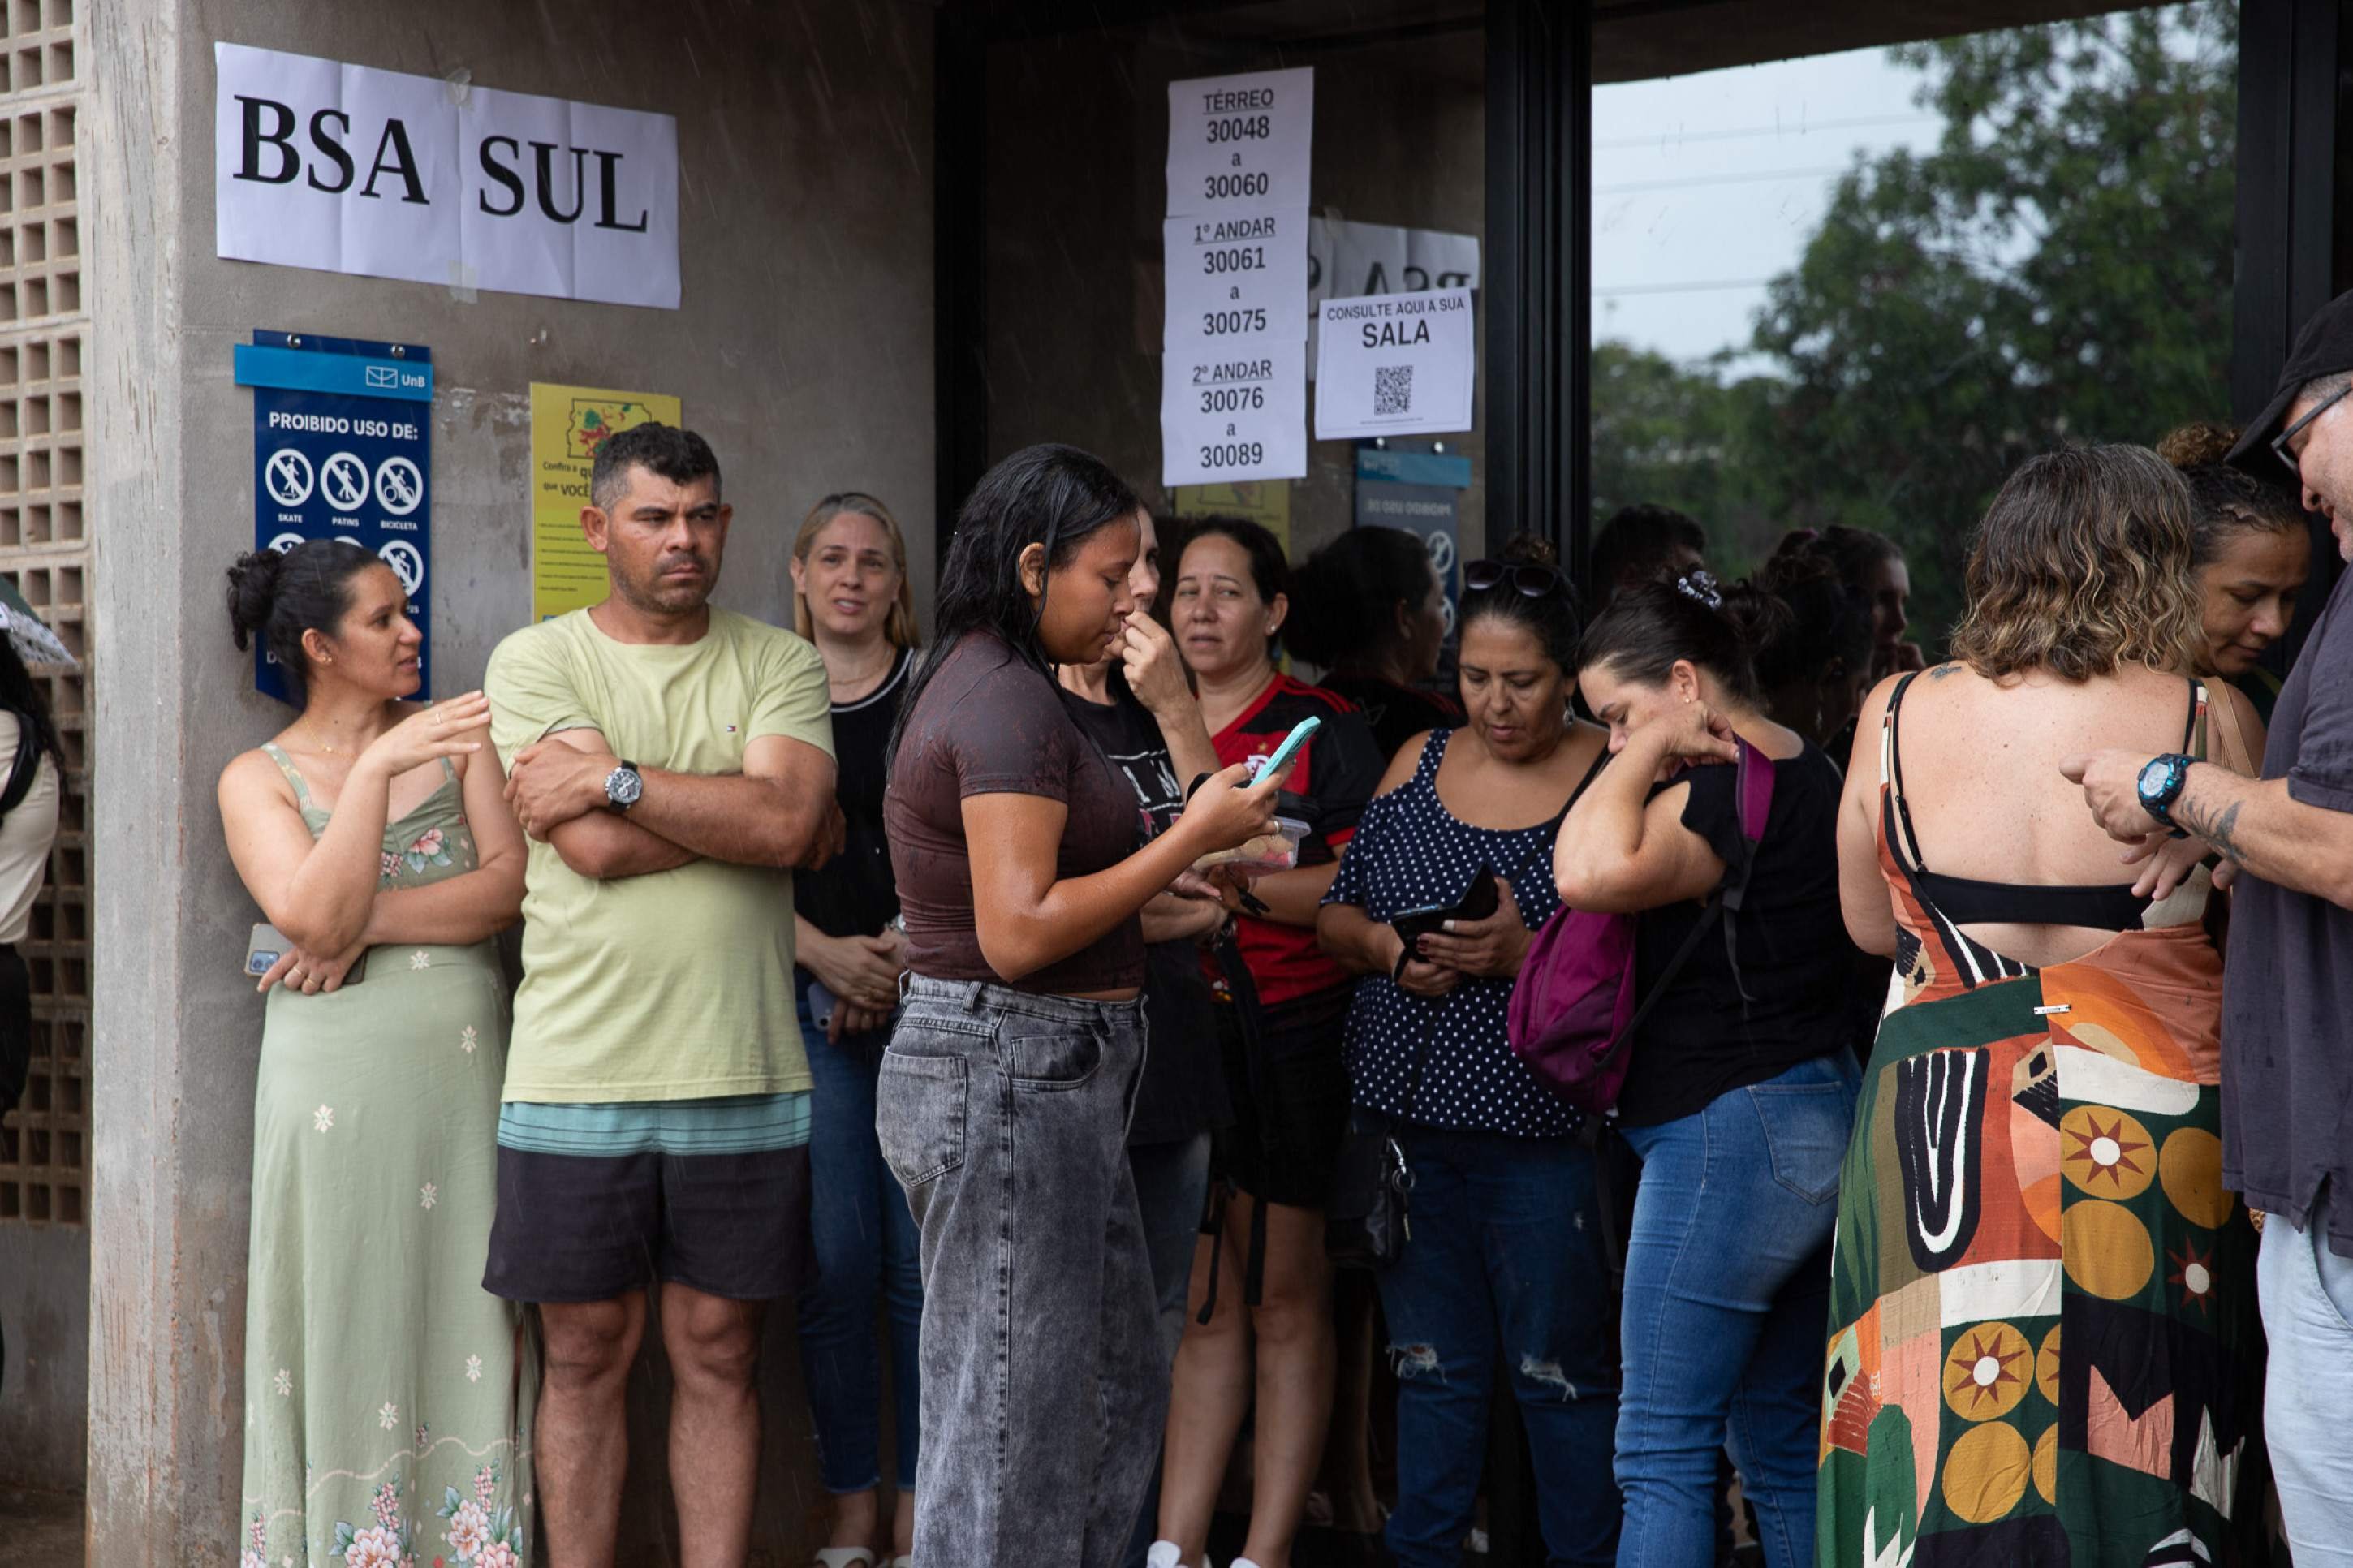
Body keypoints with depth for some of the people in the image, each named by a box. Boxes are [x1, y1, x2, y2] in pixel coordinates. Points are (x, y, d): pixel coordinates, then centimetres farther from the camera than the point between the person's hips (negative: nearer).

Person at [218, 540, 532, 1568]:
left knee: (463, 1310, 2)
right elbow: (314, 915, -13)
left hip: (463, 1071, 2)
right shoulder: (259, 780, 5)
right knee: (345, 1320, -1)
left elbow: (513, 885, -1)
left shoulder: (452, 740, 11)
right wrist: (377, 768, -18)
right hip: (334, 1086, -2)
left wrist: (370, 923, -11)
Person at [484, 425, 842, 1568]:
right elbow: (594, 846, -12)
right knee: (587, 1354, 7)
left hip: (743, 1074, 1)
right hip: (578, 1074, -1)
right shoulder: (537, 661, 2)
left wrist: (617, 777, -11)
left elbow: (791, 822, -12)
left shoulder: (779, 665, 6)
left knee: (719, 1355, 8)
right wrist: (740, 811, -5)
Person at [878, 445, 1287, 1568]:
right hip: (1011, 1079, -11)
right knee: (1012, 1430, -3)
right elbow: (1018, 934, -23)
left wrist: (1181, 896, 14)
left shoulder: (982, 684, 16)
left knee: (1118, 1393, 17)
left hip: (1046, 1075, 11)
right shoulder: (1007, 699, -16)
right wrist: (1193, 836, -15)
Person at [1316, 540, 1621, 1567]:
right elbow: (1334, 916, 12)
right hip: (1408, 1119, 5)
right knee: (1430, 1364, 13)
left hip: (1542, 1133, -5)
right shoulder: (1419, 762, 10)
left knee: (1562, 1369, 0)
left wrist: (1523, 953, -22)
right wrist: (1387, 948, -8)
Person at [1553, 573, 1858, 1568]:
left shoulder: (1728, 793, -17)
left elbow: (1588, 873, -31)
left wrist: (1652, 751, -17)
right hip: (1819, 1116, 10)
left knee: (1662, 1455, -6)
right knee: (1782, 1440, 15)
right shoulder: (1813, 776, 13)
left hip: (1728, 1132, -10)